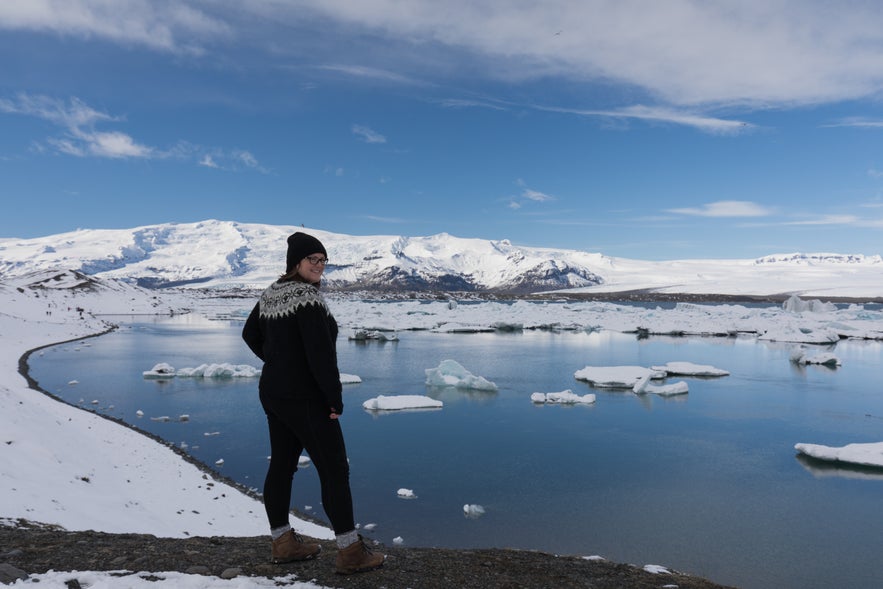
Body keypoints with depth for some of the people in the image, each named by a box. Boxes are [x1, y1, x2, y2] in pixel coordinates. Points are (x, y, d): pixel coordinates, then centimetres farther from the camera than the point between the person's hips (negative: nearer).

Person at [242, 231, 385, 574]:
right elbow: (319, 352, -25)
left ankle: (282, 543, 29)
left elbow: (250, 334, 21)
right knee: (334, 470, -1)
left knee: (281, 465, 16)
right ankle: (350, 552, 7)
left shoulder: (270, 295, 8)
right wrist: (335, 398, -18)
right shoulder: (307, 296, -20)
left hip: (272, 393, 9)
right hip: (304, 398, -9)